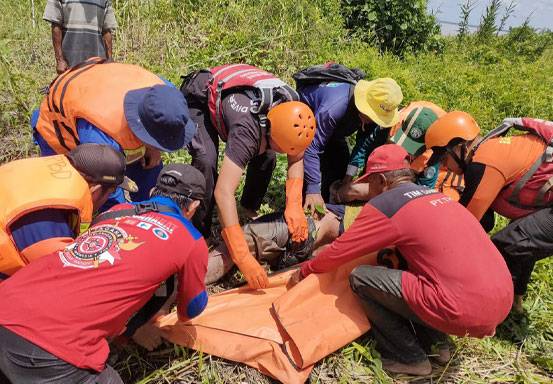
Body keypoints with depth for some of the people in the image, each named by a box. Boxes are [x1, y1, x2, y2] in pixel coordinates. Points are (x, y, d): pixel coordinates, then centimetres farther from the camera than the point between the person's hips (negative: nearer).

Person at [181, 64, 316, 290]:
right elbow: (223, 192, -51)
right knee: (206, 162, -27)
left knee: (265, 157, -7)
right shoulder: (247, 129, -45)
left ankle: (249, 211, 16)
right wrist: (244, 259, -53)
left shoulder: (292, 108, -26)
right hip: (199, 99, -6)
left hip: (230, 91, 6)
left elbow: (297, 158, -10)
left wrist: (294, 206, -25)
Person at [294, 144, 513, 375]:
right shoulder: (435, 195, 18)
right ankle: (436, 342, 22)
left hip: (465, 312, -9)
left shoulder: (385, 204, -5)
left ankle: (410, 359, 10)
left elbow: (338, 252, 2)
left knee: (360, 278, -1)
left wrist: (304, 271, 19)